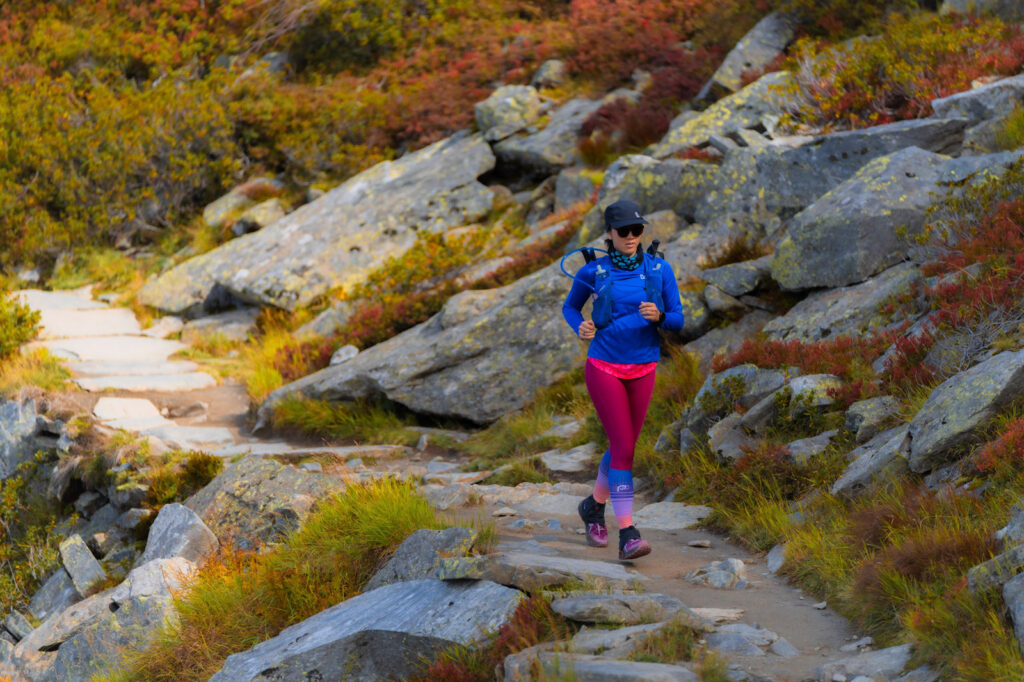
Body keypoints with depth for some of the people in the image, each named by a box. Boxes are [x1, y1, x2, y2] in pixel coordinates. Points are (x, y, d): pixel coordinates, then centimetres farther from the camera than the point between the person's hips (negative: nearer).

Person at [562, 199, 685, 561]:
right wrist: (581, 328, -10)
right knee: (623, 448, -13)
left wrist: (659, 316, -21)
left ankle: (594, 505, 42)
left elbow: (678, 320, 1)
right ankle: (628, 535, -14)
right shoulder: (593, 271, -5)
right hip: (604, 367, -3)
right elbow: (570, 306, 12)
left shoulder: (660, 269, -1)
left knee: (624, 447, 15)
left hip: (642, 369, 3)